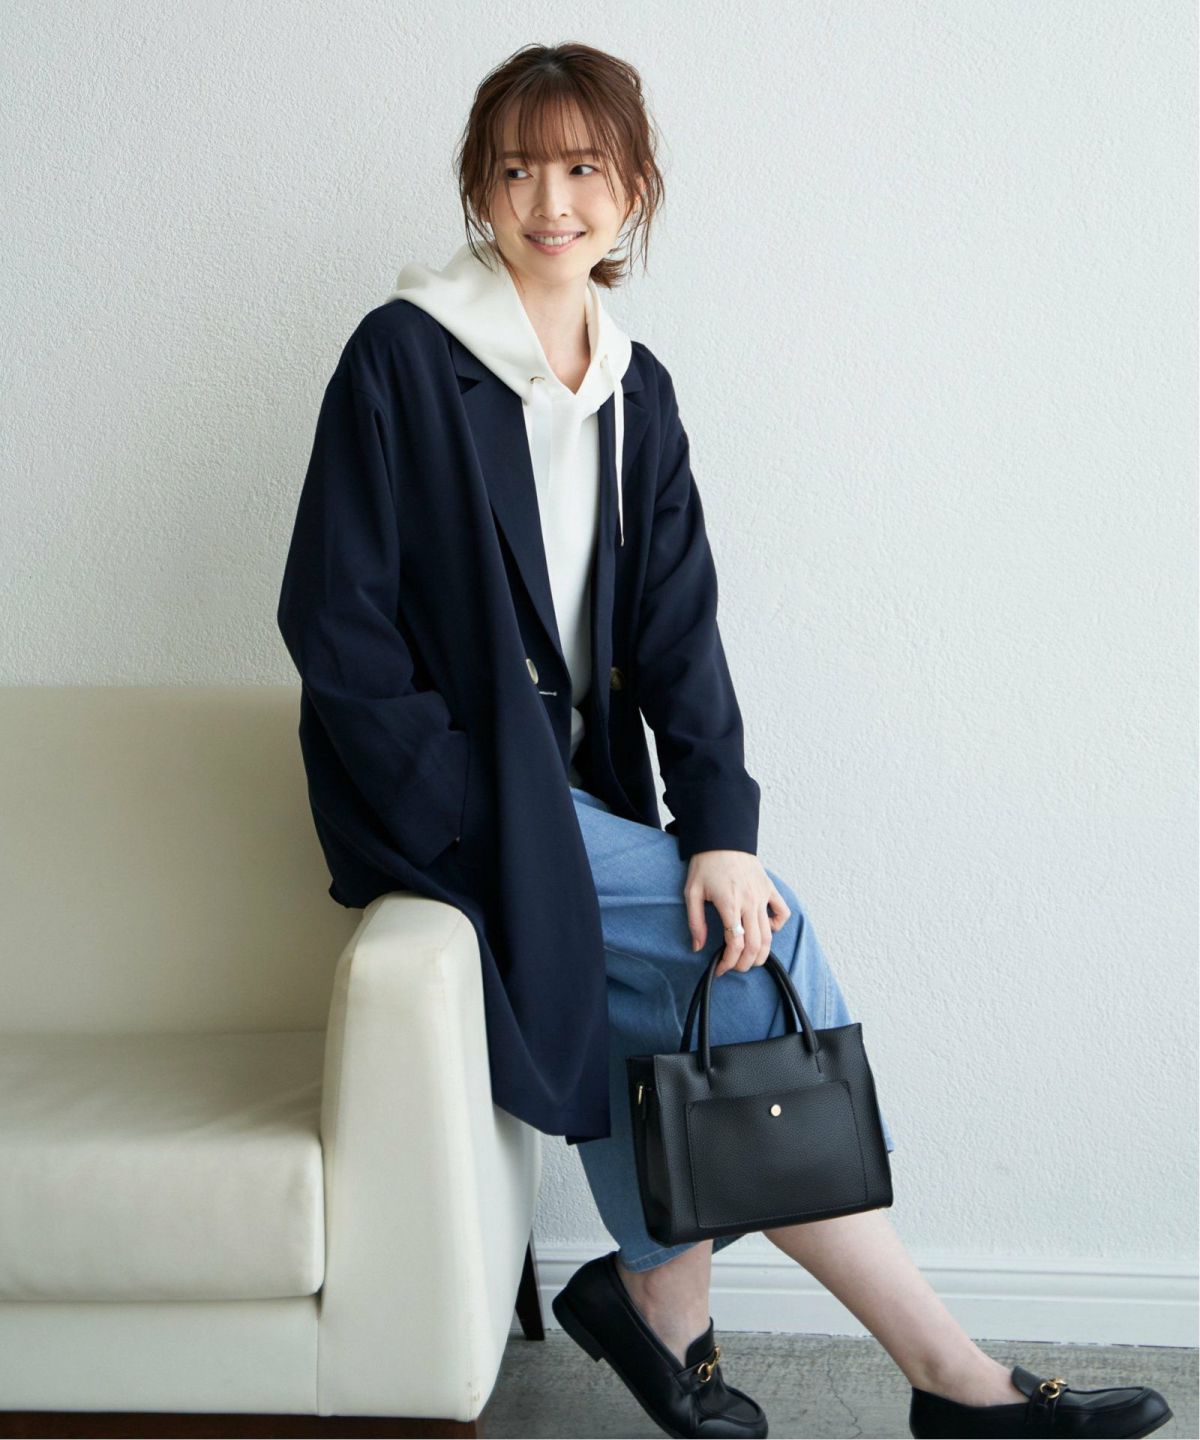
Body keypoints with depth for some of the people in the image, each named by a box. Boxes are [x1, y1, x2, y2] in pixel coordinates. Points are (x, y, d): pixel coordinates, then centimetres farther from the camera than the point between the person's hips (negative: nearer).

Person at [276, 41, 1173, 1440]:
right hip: (444, 801, -5)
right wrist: (474, 811, -17)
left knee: (724, 944, -22)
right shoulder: (402, 358, -8)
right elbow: (331, 621, -11)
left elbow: (675, 628, 0)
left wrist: (719, 828, -15)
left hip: (579, 794, 5)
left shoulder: (637, 393, 9)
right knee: (760, 943, -18)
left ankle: (660, 1299, -2)